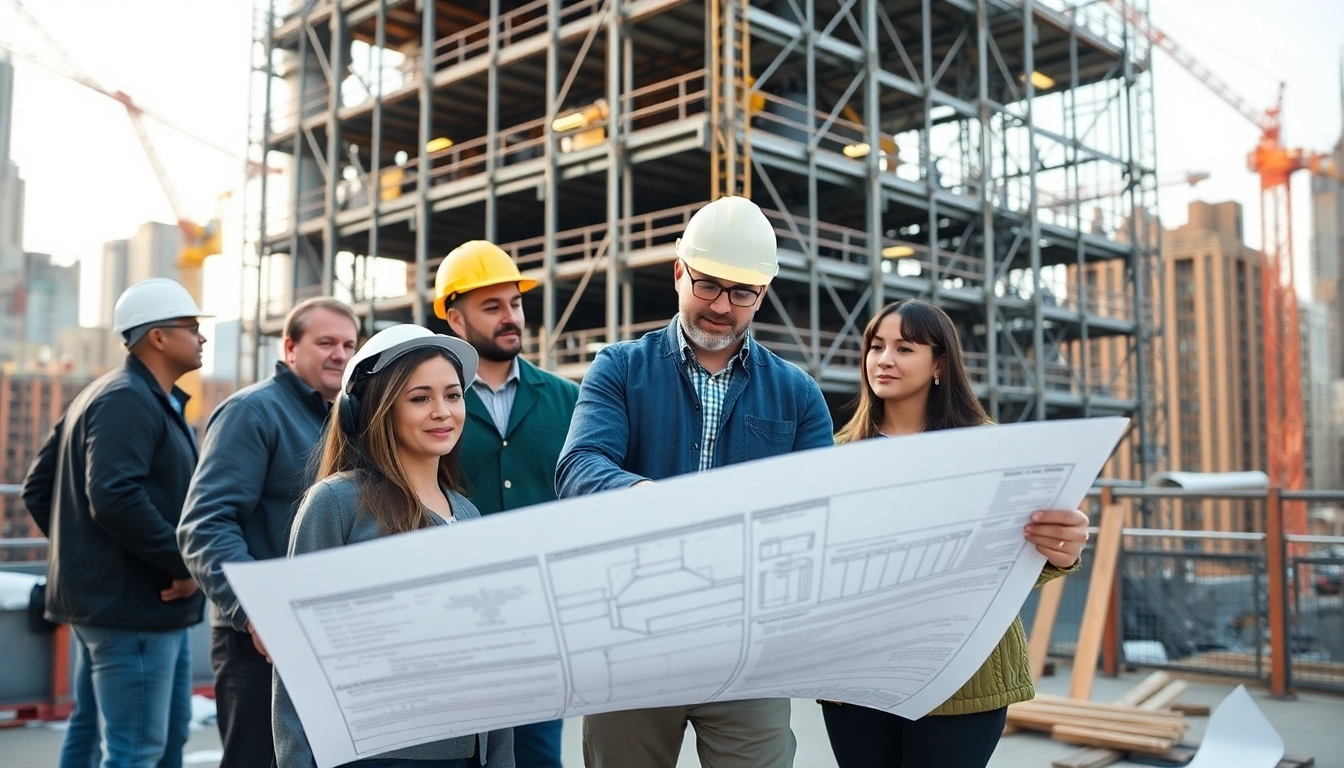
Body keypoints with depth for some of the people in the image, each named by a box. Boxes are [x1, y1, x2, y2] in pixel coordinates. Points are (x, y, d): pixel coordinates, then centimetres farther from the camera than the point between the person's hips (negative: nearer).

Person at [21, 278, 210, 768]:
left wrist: (78, 546, 18)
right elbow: (115, 497, -28)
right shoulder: (128, 400, -14)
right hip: (132, 605, -11)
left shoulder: (136, 398, 17)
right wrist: (184, 564, -20)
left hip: (151, 605, 11)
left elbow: (38, 487, 21)